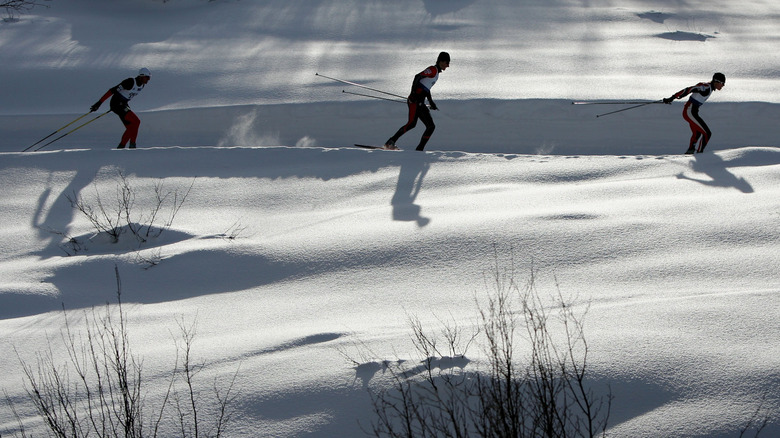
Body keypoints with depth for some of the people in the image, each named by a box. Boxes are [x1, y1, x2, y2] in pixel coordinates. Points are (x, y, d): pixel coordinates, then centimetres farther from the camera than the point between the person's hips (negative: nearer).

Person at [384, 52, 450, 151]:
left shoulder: (436, 73, 25)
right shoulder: (433, 69, -3)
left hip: (420, 103, 10)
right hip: (415, 100, -10)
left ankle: (419, 149, -1)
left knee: (431, 126, 3)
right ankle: (390, 142, -26)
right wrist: (413, 93, -26)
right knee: (412, 123, -26)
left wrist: (431, 103, 37)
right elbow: (417, 77, -16)